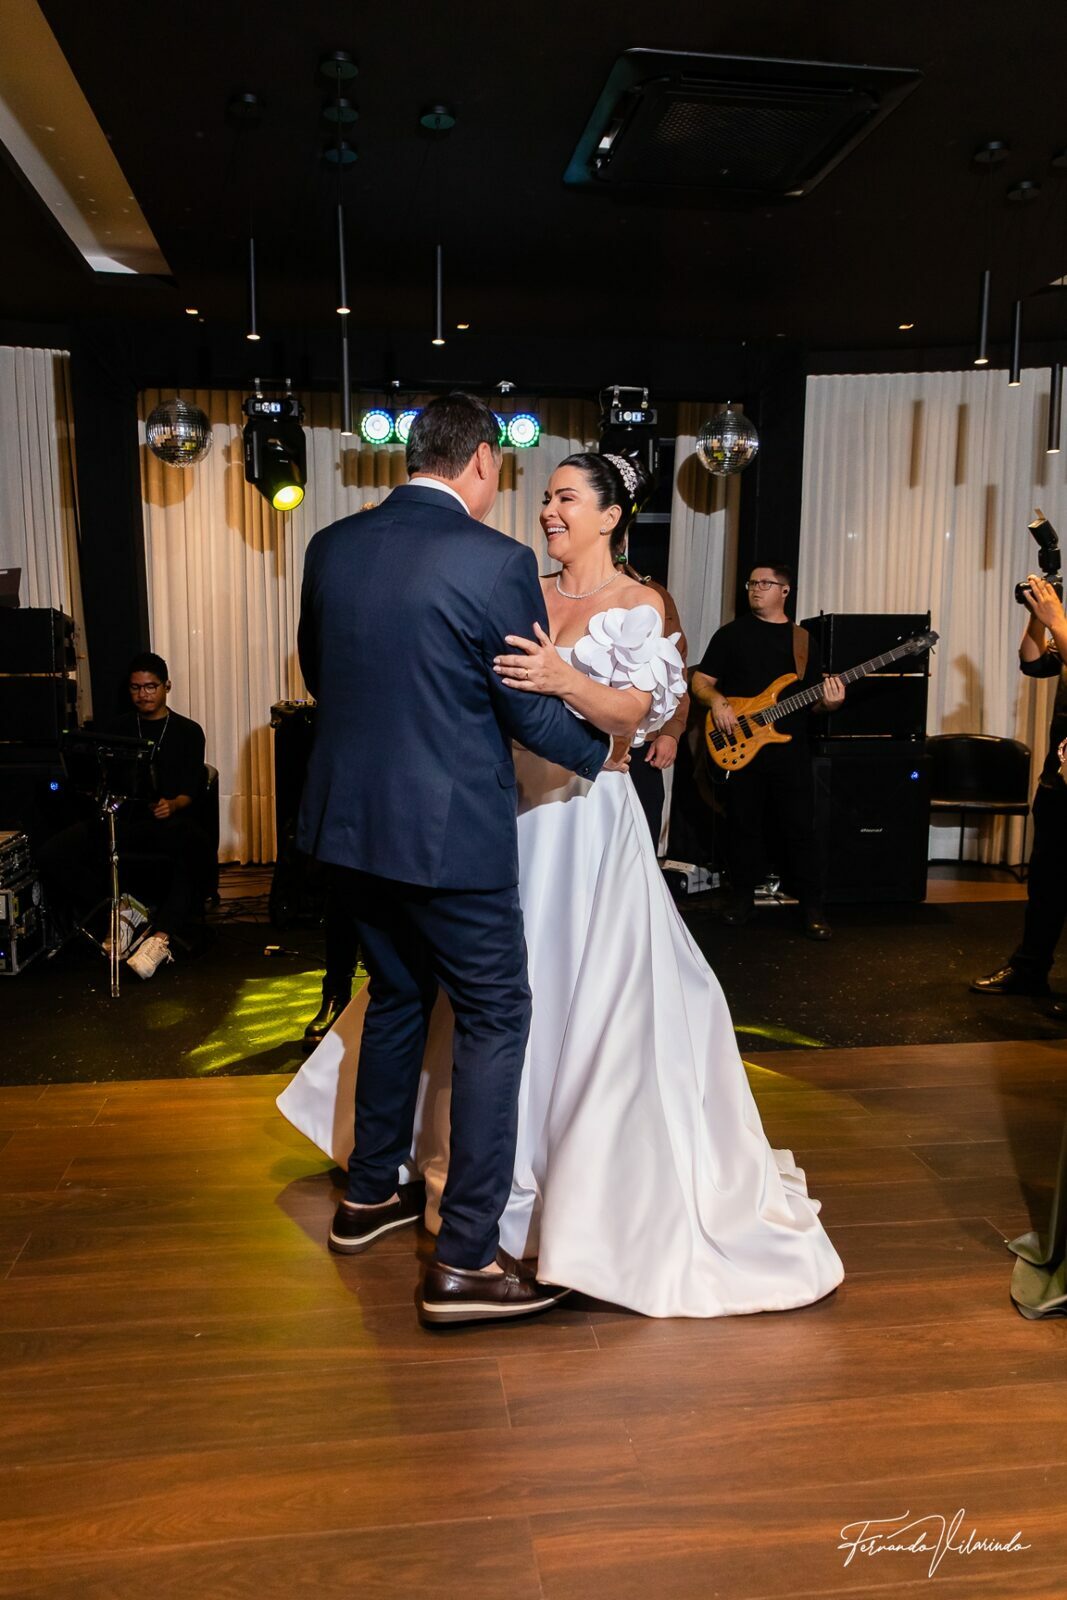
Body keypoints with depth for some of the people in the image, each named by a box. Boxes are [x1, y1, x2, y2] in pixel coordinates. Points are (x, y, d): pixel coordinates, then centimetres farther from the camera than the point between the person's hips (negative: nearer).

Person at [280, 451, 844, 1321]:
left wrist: (564, 679, -31)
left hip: (589, 816, -5)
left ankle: (607, 1169, 16)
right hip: (516, 806, 5)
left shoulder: (640, 605, -3)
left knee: (596, 990, -2)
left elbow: (636, 710, -16)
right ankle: (508, 1149, 30)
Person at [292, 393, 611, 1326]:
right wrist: (602, 751, 9)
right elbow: (532, 712, -10)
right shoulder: (495, 562, -15)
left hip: (352, 819, 7)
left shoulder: (332, 547, 4)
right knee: (494, 1019, 6)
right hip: (449, 831, -7)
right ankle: (466, 1263, 11)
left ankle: (371, 1195, 38)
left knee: (398, 996, 23)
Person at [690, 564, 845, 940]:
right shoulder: (731, 633, 7)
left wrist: (828, 701, -10)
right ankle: (743, 896, 21)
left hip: (791, 750, 1)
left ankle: (812, 906, 9)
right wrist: (717, 702, -15)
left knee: (800, 829, 0)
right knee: (743, 826, 6)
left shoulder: (803, 639, 12)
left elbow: (813, 697, 12)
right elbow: (700, 682, 5)